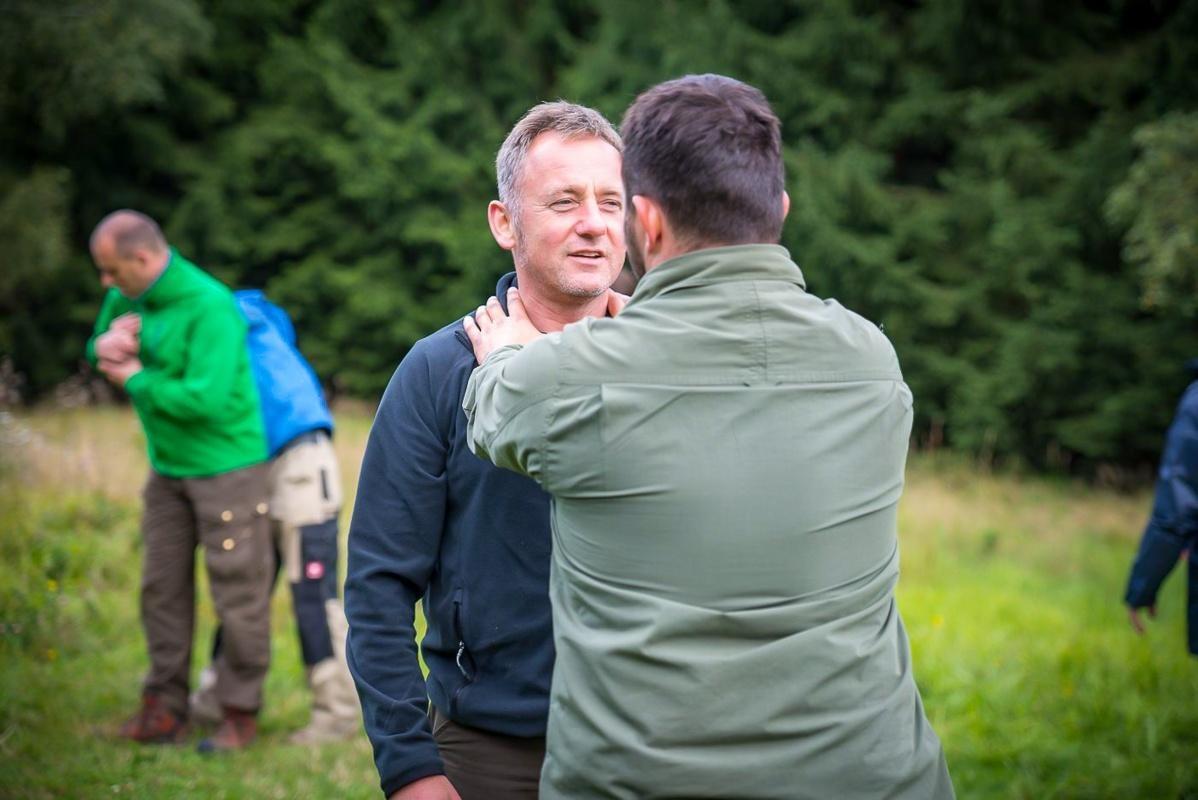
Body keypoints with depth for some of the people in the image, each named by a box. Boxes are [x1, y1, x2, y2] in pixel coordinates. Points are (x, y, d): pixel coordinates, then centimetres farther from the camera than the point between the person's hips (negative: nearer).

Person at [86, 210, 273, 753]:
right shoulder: (127, 298, 1)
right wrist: (105, 346, -8)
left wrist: (136, 378, -17)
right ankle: (165, 708, 17)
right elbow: (101, 350, 17)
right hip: (168, 467, 8)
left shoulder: (210, 308, -23)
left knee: (237, 590, 1)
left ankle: (241, 712, 11)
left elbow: (206, 398, -30)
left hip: (226, 466, -8)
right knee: (162, 585, 9)